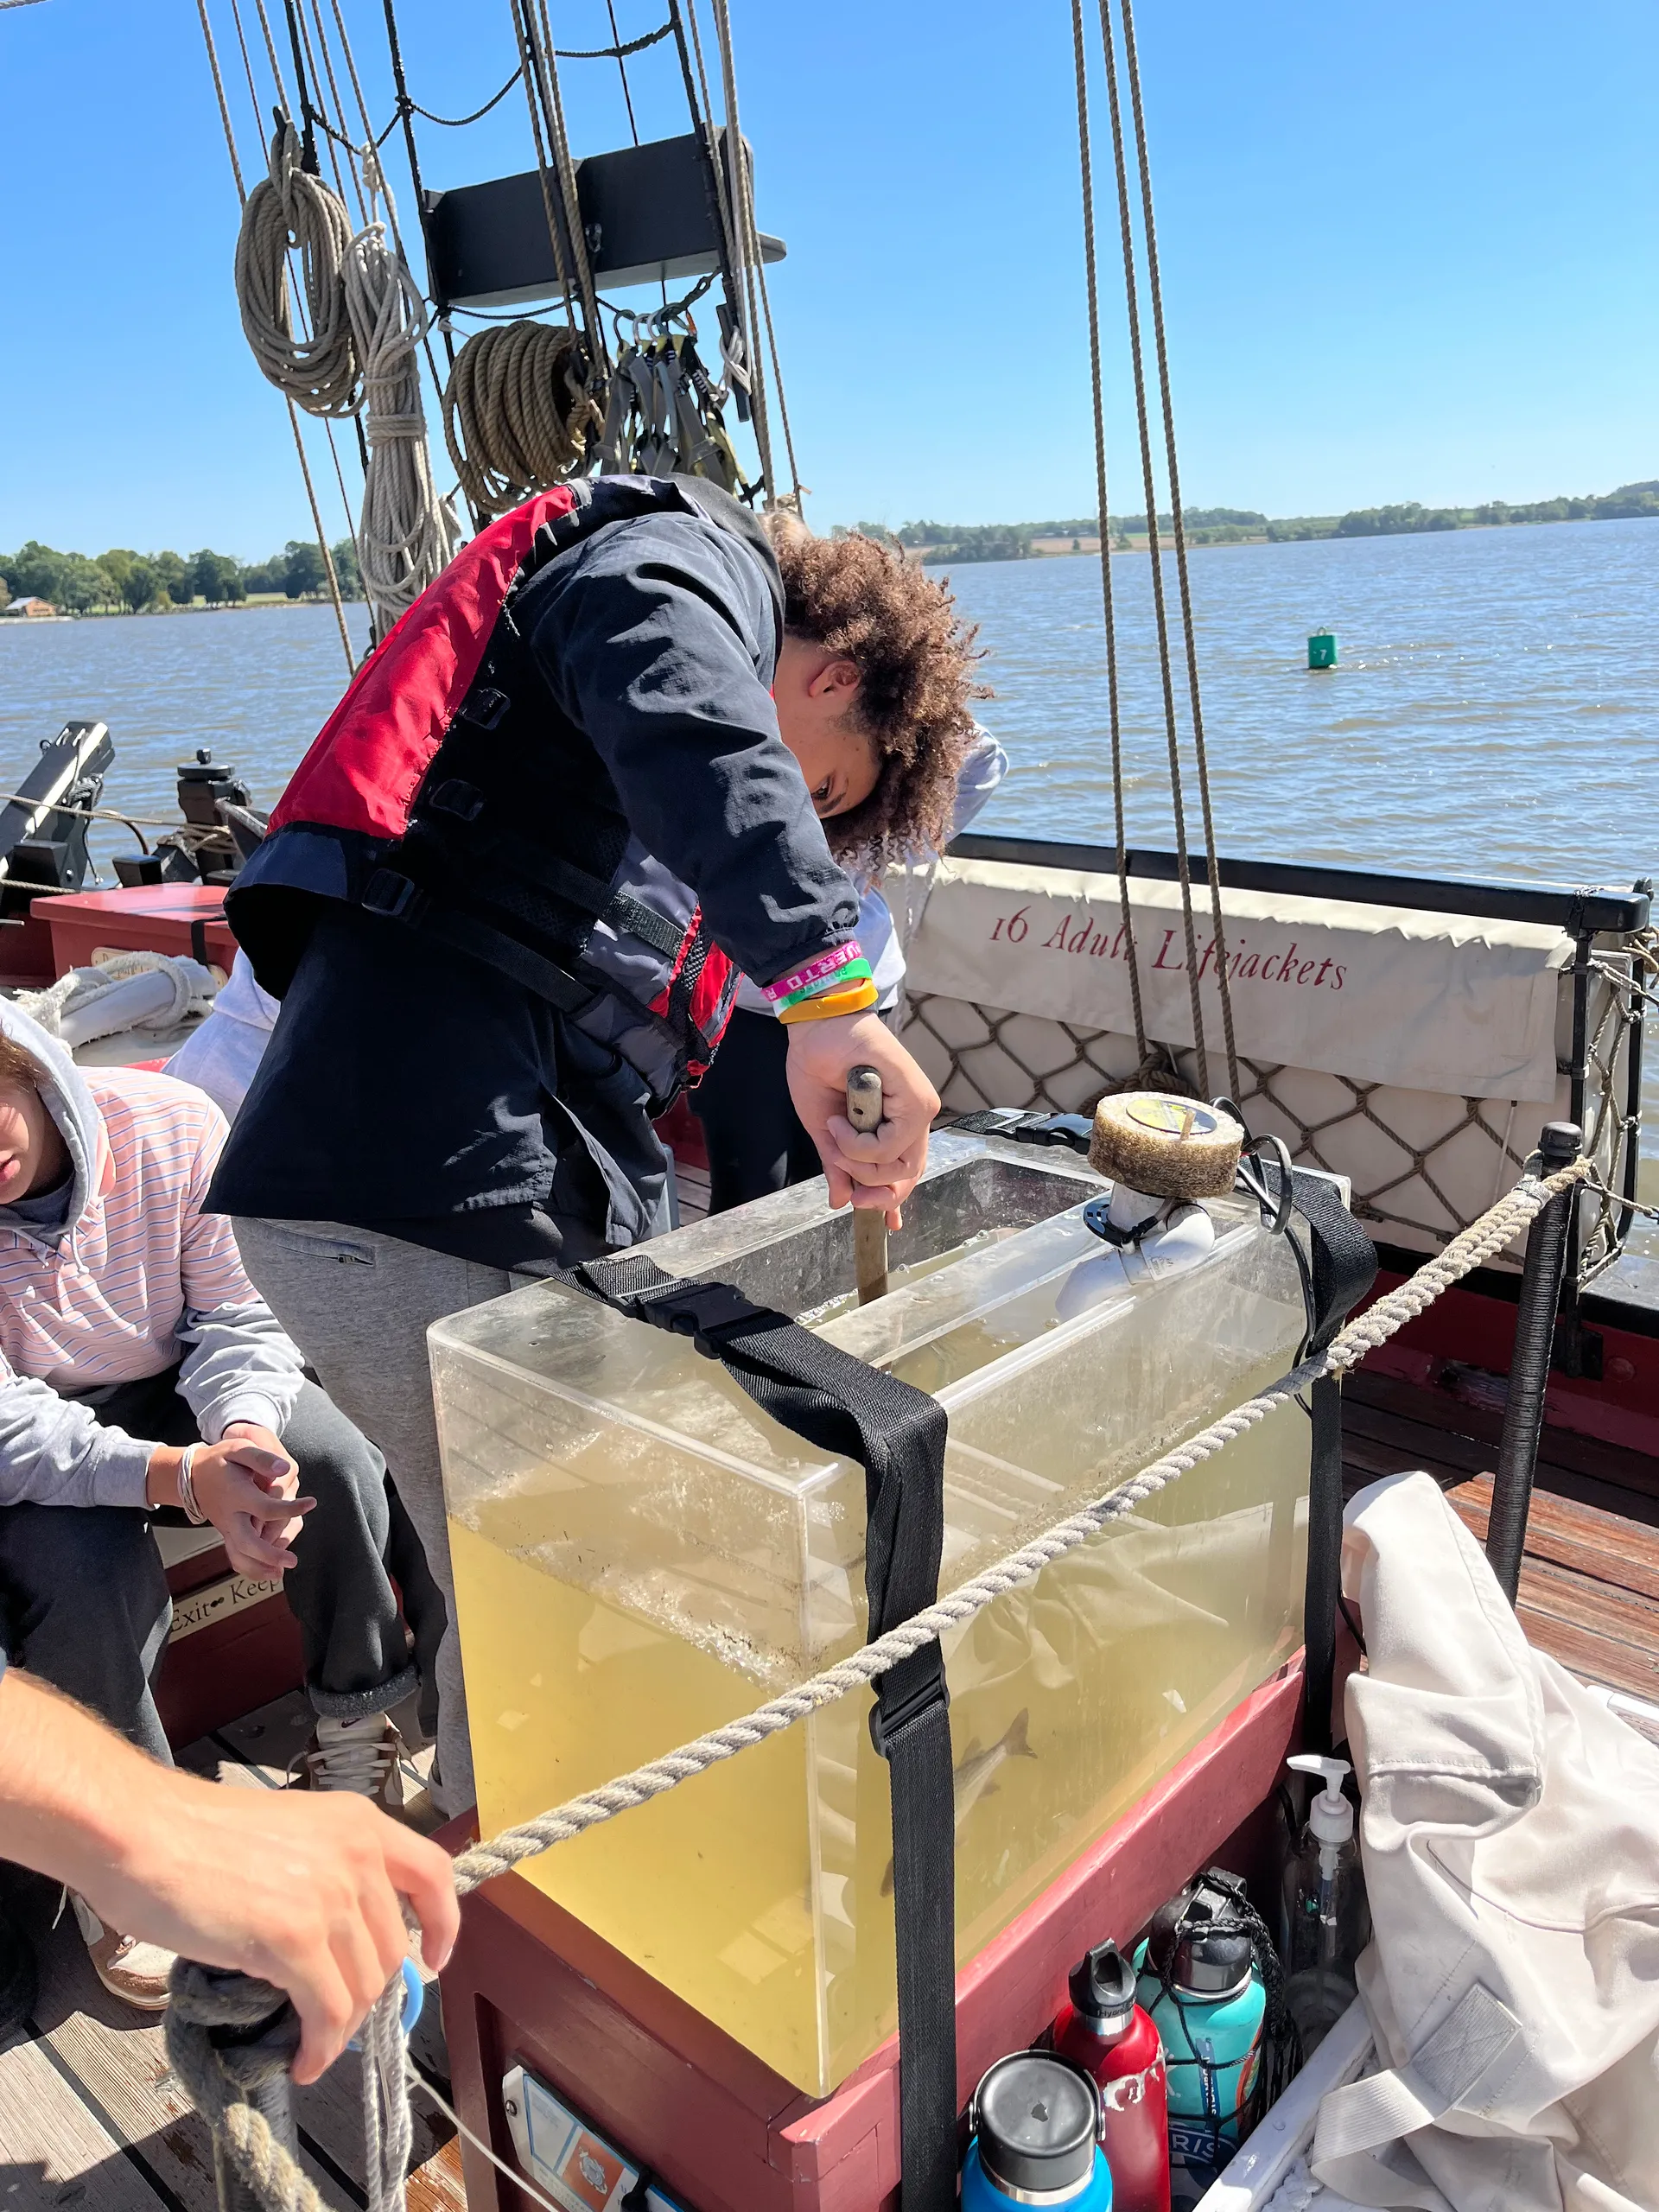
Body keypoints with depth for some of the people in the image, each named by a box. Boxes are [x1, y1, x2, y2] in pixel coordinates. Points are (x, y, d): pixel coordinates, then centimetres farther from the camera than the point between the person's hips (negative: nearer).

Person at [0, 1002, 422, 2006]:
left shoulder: (171, 1125, -23)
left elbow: (238, 1318, -14)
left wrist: (244, 1437, -35)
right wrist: (188, 1476, -44)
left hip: (179, 1387, 2)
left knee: (332, 1463, -25)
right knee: (84, 1578, -30)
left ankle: (354, 1729, 1)